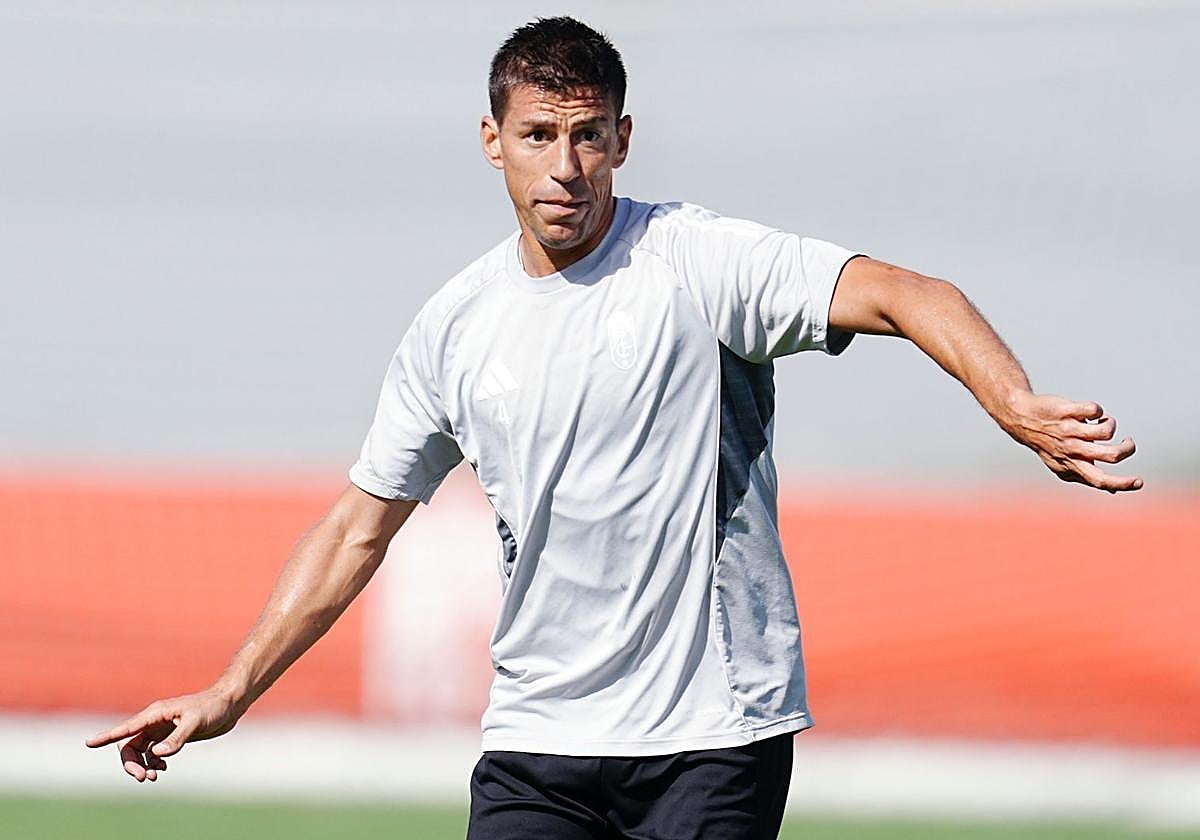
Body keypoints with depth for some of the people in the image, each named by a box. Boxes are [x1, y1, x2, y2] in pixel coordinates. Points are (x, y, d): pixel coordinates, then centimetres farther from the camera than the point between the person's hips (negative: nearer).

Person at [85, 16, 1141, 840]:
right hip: (535, 739, 4)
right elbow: (359, 527, 16)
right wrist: (231, 695, 14)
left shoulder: (699, 262, -7)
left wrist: (1022, 411, -38)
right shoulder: (455, 327, 7)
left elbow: (904, 295, -19)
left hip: (714, 730, -4)